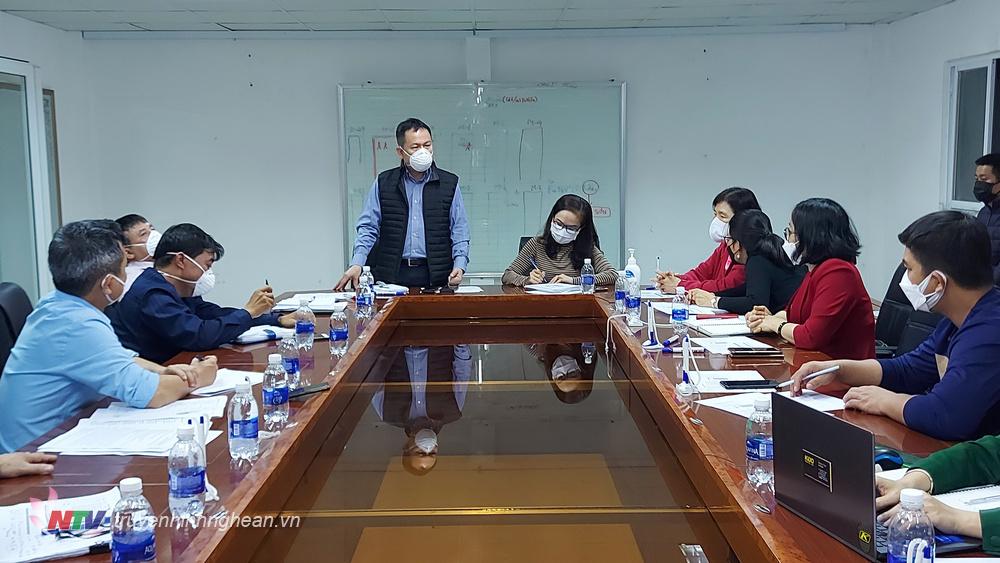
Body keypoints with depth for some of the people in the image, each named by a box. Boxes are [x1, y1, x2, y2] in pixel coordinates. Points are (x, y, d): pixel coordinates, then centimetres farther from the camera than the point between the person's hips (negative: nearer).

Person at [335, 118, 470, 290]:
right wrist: (357, 264, -6)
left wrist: (459, 265, -6)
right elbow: (368, 228, 8)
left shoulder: (449, 184, 10)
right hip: (391, 274, 0)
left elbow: (459, 232, 10)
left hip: (435, 276, 0)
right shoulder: (383, 184, 10)